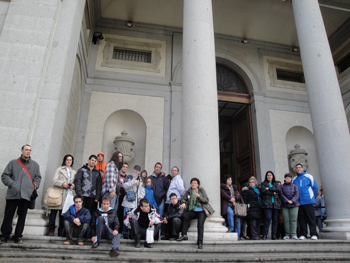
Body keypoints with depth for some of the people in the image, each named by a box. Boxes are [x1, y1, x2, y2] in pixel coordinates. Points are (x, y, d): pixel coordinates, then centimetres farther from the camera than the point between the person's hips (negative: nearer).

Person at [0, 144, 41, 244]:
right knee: (8, 215, 3)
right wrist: (11, 183, -5)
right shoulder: (13, 163, 10)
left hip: (26, 195, 1)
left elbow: (38, 177, 17)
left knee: (22, 216, 3)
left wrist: (34, 185, 2)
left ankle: (18, 236, 13)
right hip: (13, 194, -1)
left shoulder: (35, 165, 15)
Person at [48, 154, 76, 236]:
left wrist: (72, 186, -3)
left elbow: (75, 182, 19)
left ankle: (61, 232, 8)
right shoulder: (59, 169, 8)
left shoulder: (74, 172, 19)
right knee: (54, 211, -6)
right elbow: (54, 181, -1)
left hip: (67, 194, 3)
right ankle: (51, 230, 2)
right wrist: (63, 183, -16)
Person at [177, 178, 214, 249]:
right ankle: (184, 235, -21)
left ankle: (200, 242, -25)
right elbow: (183, 198, 12)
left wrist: (199, 197, -18)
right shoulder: (188, 191, 12)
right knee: (185, 215, -28)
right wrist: (183, 203, -12)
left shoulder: (201, 190, 6)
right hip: (193, 211, 2)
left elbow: (207, 200, 0)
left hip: (201, 211, -2)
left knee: (200, 223, -28)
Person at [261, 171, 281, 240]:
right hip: (267, 204, -3)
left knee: (275, 219, 1)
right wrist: (273, 193, -5)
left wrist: (269, 188, -7)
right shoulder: (263, 183, 13)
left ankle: (274, 235, 10)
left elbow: (279, 190, -1)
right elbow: (263, 190, -6)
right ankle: (265, 235, -5)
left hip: (276, 203, 3)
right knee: (268, 218, -14)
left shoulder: (276, 184, 20)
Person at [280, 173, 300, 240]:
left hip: (294, 205, 0)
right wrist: (287, 201, -14)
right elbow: (281, 195, -1)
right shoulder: (282, 186, 10)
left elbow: (297, 194, 1)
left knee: (293, 220, -4)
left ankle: (293, 234, -1)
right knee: (286, 220, -1)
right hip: (285, 205, 0)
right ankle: (287, 234, 5)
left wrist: (292, 201, -13)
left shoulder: (294, 186, 12)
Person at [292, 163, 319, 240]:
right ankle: (303, 234, 11)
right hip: (299, 202, 3)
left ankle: (314, 234, 3)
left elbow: (315, 187, 6)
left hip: (308, 201, -3)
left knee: (311, 217, -2)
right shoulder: (294, 179, 12)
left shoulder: (309, 177, 4)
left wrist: (311, 196, 5)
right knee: (301, 219, 6)